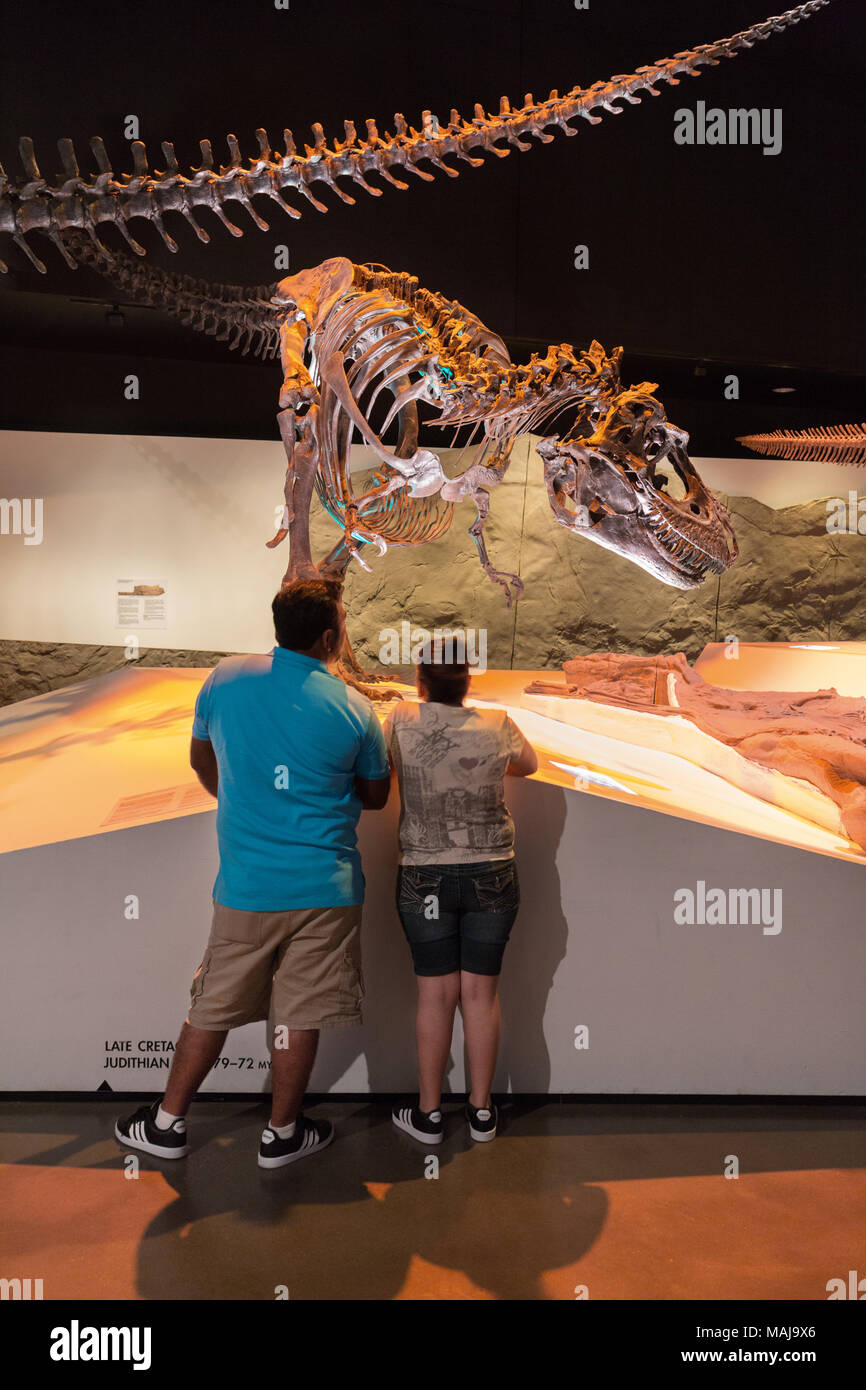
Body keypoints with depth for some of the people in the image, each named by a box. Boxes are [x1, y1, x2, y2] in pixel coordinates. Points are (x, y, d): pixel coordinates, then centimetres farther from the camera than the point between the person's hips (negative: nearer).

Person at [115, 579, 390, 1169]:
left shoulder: (226, 679, -2)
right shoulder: (354, 708, -8)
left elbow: (202, 760, 14)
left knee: (213, 1007, 17)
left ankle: (168, 1123, 30)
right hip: (324, 887, -2)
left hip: (245, 885, 2)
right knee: (299, 1014, 11)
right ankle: (282, 1133, 26)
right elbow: (376, 796, 5)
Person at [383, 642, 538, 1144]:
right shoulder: (497, 725, -5)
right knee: (482, 992, 10)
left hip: (424, 878, 0)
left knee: (436, 994, 8)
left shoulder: (401, 722, -7)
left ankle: (429, 1113, 21)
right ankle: (482, 1111, 23)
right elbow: (529, 765, 15)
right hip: (491, 875, 1)